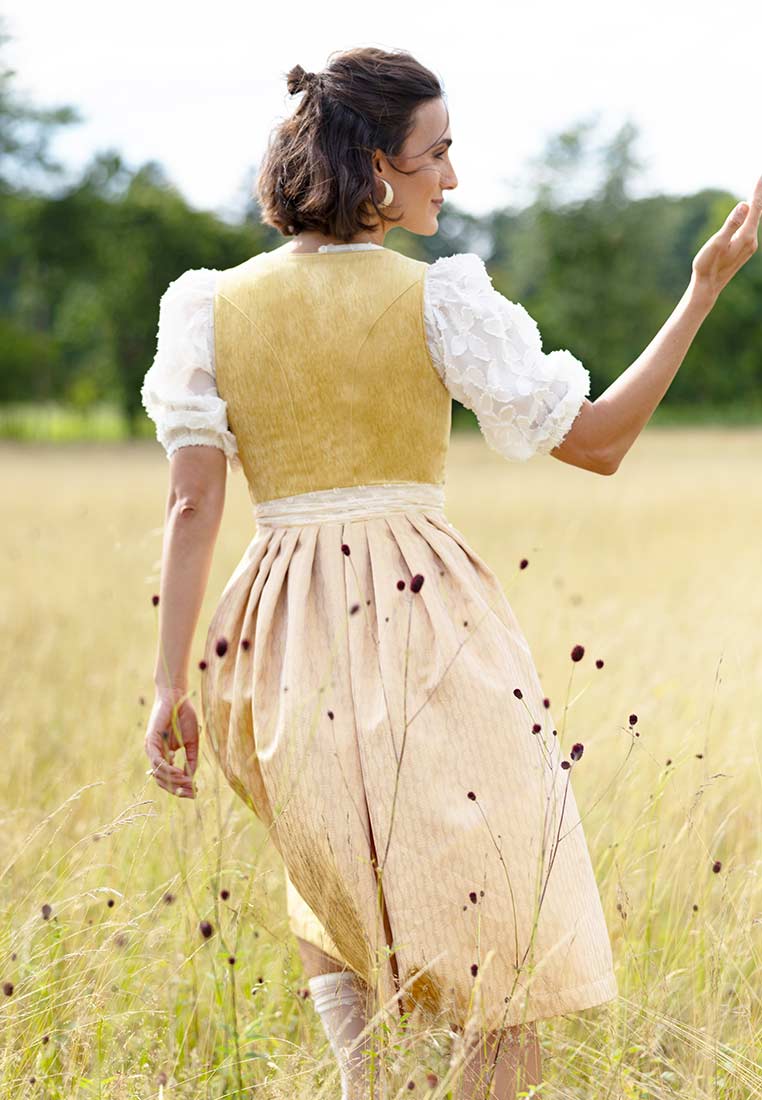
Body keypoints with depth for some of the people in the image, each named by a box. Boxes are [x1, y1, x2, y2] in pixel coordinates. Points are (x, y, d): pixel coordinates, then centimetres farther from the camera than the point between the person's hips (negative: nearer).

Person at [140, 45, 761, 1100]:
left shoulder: (213, 305, 4)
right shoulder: (437, 300, -6)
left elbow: (193, 505, -3)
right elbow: (598, 439, -2)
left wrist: (171, 684, -1)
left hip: (287, 636, 4)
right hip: (426, 614, -4)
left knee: (340, 900, 25)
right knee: (494, 911, 8)